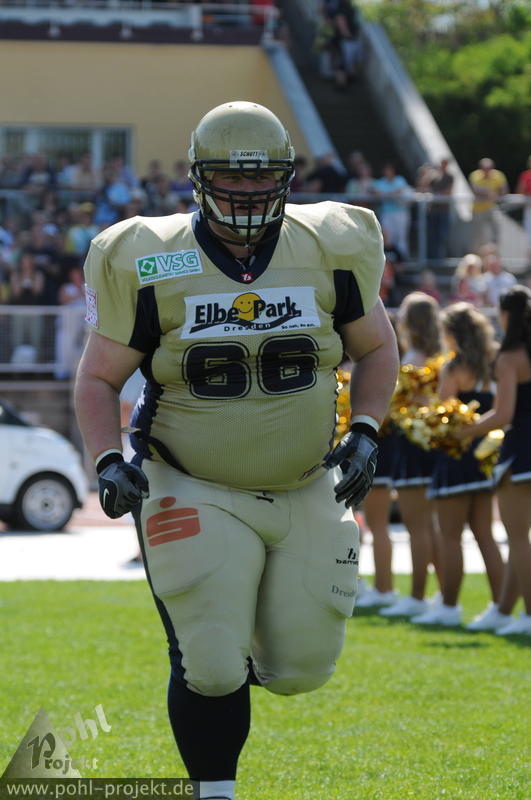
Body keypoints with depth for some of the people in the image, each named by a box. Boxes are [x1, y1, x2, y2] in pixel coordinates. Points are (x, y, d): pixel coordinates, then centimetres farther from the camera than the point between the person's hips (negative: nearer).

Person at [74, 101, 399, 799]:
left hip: (306, 493, 3)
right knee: (209, 664, -12)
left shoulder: (328, 251, -3)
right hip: (195, 496, -3)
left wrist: (364, 433, -3)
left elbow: (377, 348, 12)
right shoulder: (150, 265, -8)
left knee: (301, 667, 3)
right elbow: (99, 378, 2)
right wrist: (108, 462, -14)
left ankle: (235, 664, 38)